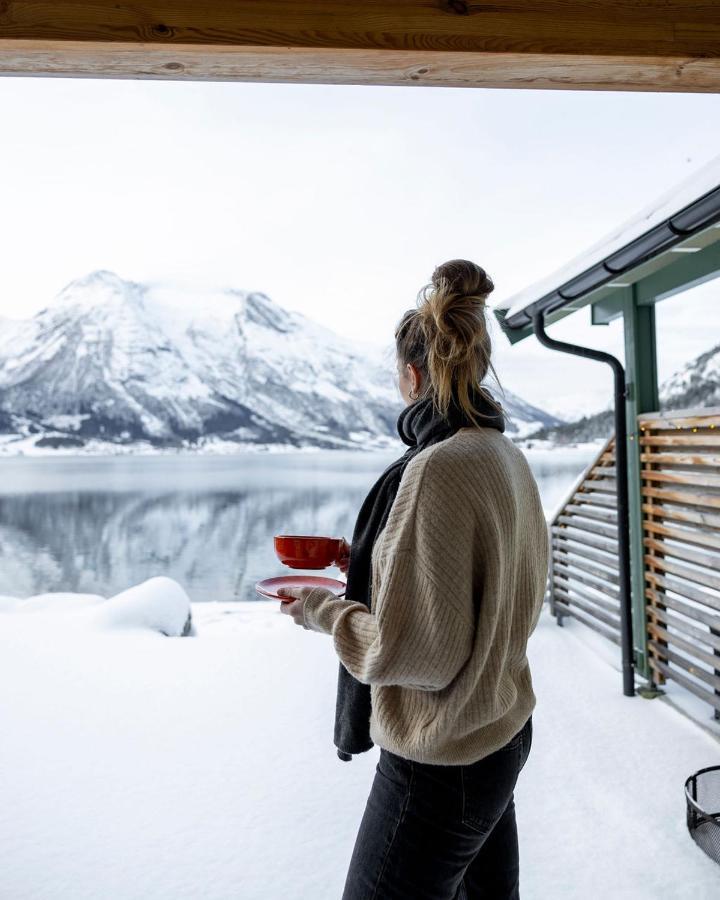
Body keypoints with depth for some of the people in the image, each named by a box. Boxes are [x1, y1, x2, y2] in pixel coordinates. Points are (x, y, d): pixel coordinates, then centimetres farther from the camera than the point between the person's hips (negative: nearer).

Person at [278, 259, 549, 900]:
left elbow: (417, 652, -26)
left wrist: (322, 611, -11)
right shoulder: (508, 456, 2)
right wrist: (376, 561, 10)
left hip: (444, 764, -8)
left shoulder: (438, 469, -27)